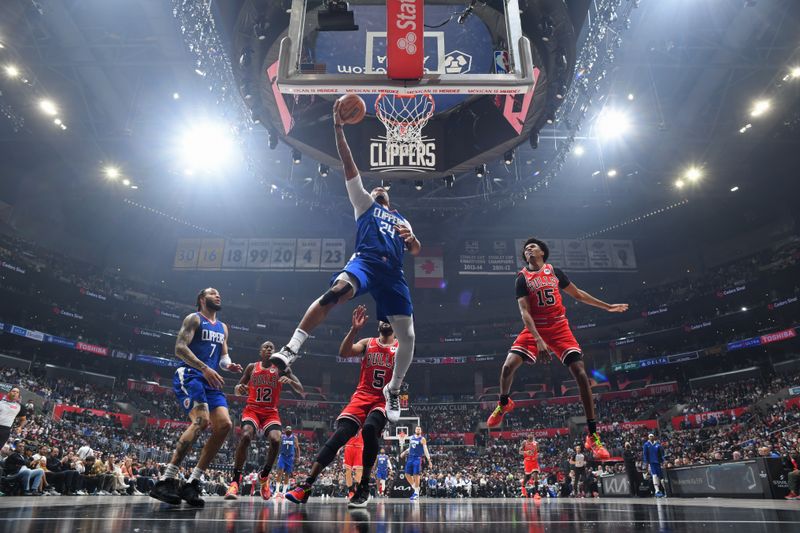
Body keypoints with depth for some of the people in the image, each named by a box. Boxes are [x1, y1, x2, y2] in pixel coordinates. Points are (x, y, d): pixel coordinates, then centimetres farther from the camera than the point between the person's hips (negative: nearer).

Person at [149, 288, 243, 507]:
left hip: (211, 381, 7)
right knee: (201, 420, -28)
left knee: (224, 425, -9)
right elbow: (180, 348, -11)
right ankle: (166, 480, -22)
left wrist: (228, 364, -2)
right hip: (189, 376, -7)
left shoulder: (223, 327, 23)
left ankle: (192, 483, -4)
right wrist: (205, 368, -23)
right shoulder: (194, 319, 1)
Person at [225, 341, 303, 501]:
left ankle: (264, 477, 1)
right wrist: (239, 388, -13)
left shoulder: (281, 369, 3)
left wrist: (290, 381, -24)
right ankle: (235, 481, -20)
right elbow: (237, 392, 13)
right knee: (245, 437, -30)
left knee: (276, 440, -25)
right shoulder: (252, 367, 7)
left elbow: (301, 391, -2)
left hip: (271, 412, 0)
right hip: (252, 409, 0)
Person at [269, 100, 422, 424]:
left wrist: (410, 237, -1)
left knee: (407, 337, -5)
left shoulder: (401, 220, 34)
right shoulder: (364, 203, 26)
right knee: (337, 290, -38)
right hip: (365, 262, -3)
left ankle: (393, 389, 18)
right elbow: (349, 167, 16)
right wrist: (339, 129, 9)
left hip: (393, 274, 4)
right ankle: (292, 349, -37)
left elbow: (416, 251, 22)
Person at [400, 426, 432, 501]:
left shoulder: (422, 439, -4)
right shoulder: (411, 438, 12)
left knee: (416, 475, -8)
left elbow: (425, 450, -7)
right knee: (407, 474, 2)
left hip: (417, 458, -6)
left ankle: (416, 493, 1)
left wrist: (429, 460, -13)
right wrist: (404, 452, 6)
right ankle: (415, 488, 19)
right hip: (410, 458, 6)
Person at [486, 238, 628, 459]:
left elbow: (578, 294, 17)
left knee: (580, 374, -9)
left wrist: (608, 306, 19)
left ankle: (593, 436, -2)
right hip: (535, 329, -1)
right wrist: (538, 340, -25)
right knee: (508, 366, -18)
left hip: (559, 327, 2)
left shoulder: (554, 271, 6)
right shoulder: (522, 278, -2)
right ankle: (504, 403, 16)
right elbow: (524, 311, -12)